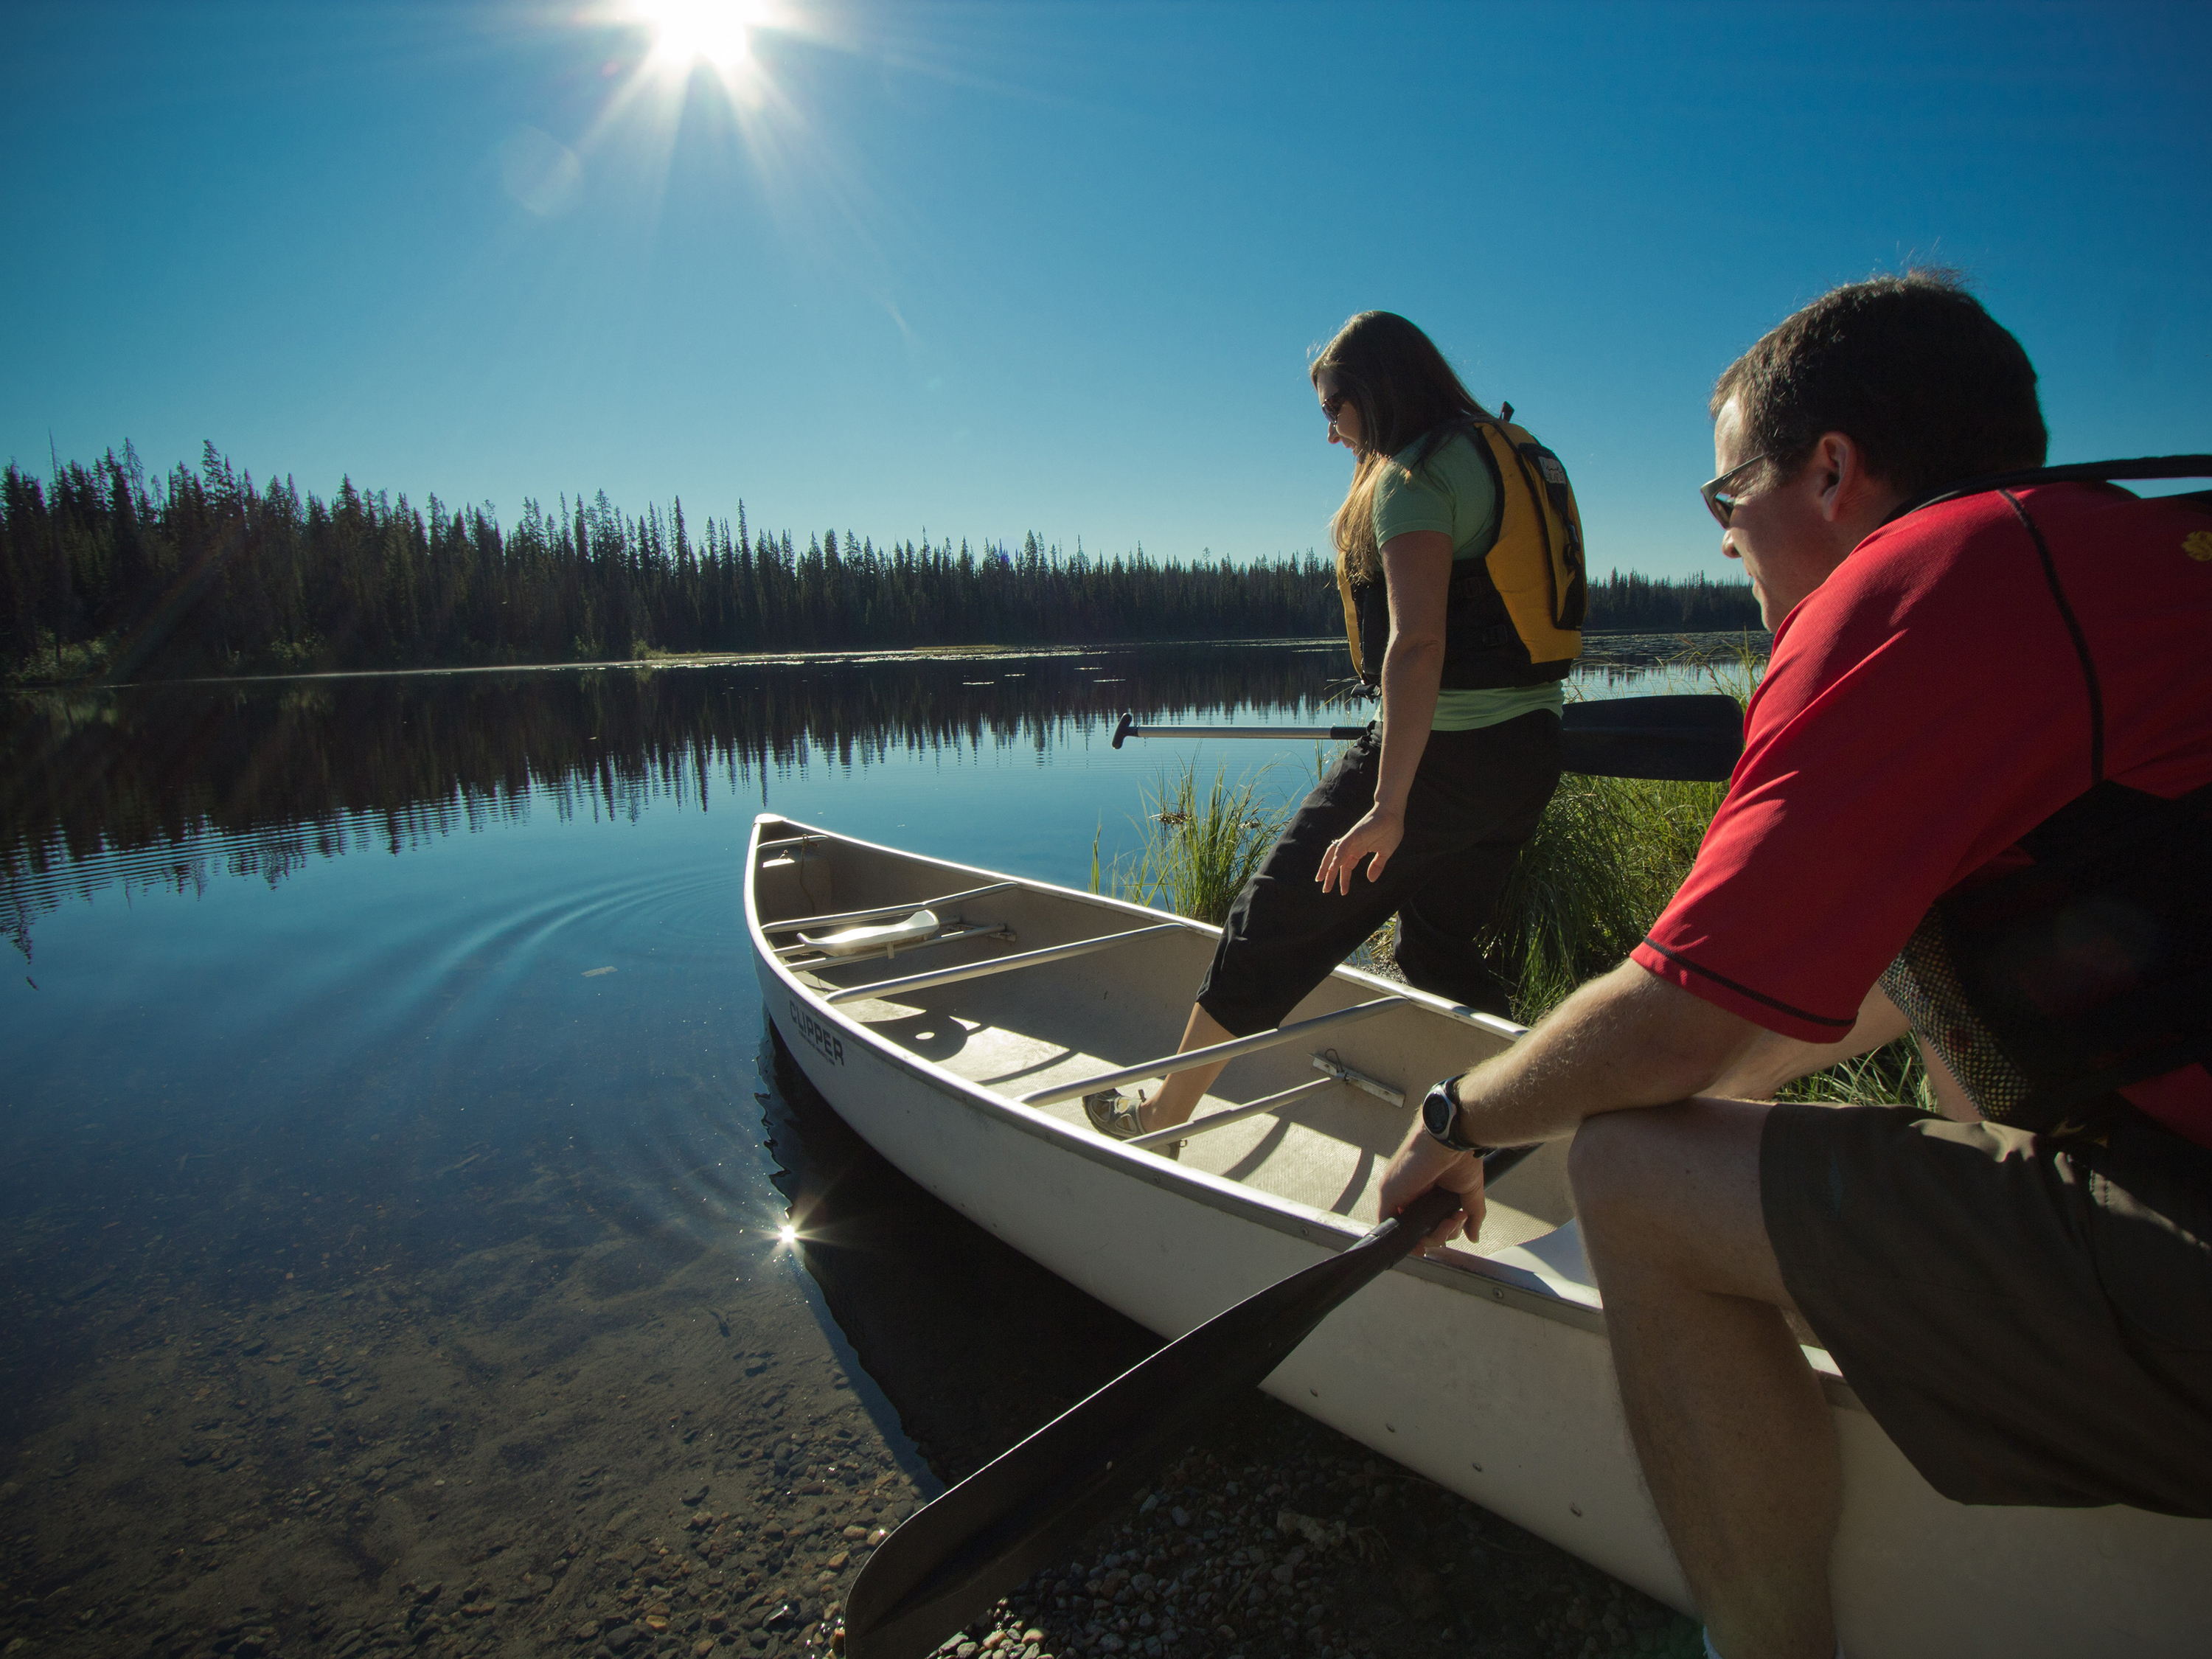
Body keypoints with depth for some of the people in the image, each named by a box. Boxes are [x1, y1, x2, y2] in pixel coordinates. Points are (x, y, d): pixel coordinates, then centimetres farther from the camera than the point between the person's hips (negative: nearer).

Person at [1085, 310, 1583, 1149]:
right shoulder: (1515, 453, 17)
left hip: (1445, 755, -9)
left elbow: (1417, 644, -24)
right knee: (1438, 950, 22)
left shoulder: (1416, 475, -12)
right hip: (1529, 753, 9)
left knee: (1278, 916, 3)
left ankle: (1166, 1109, 16)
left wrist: (1388, 806, -27)